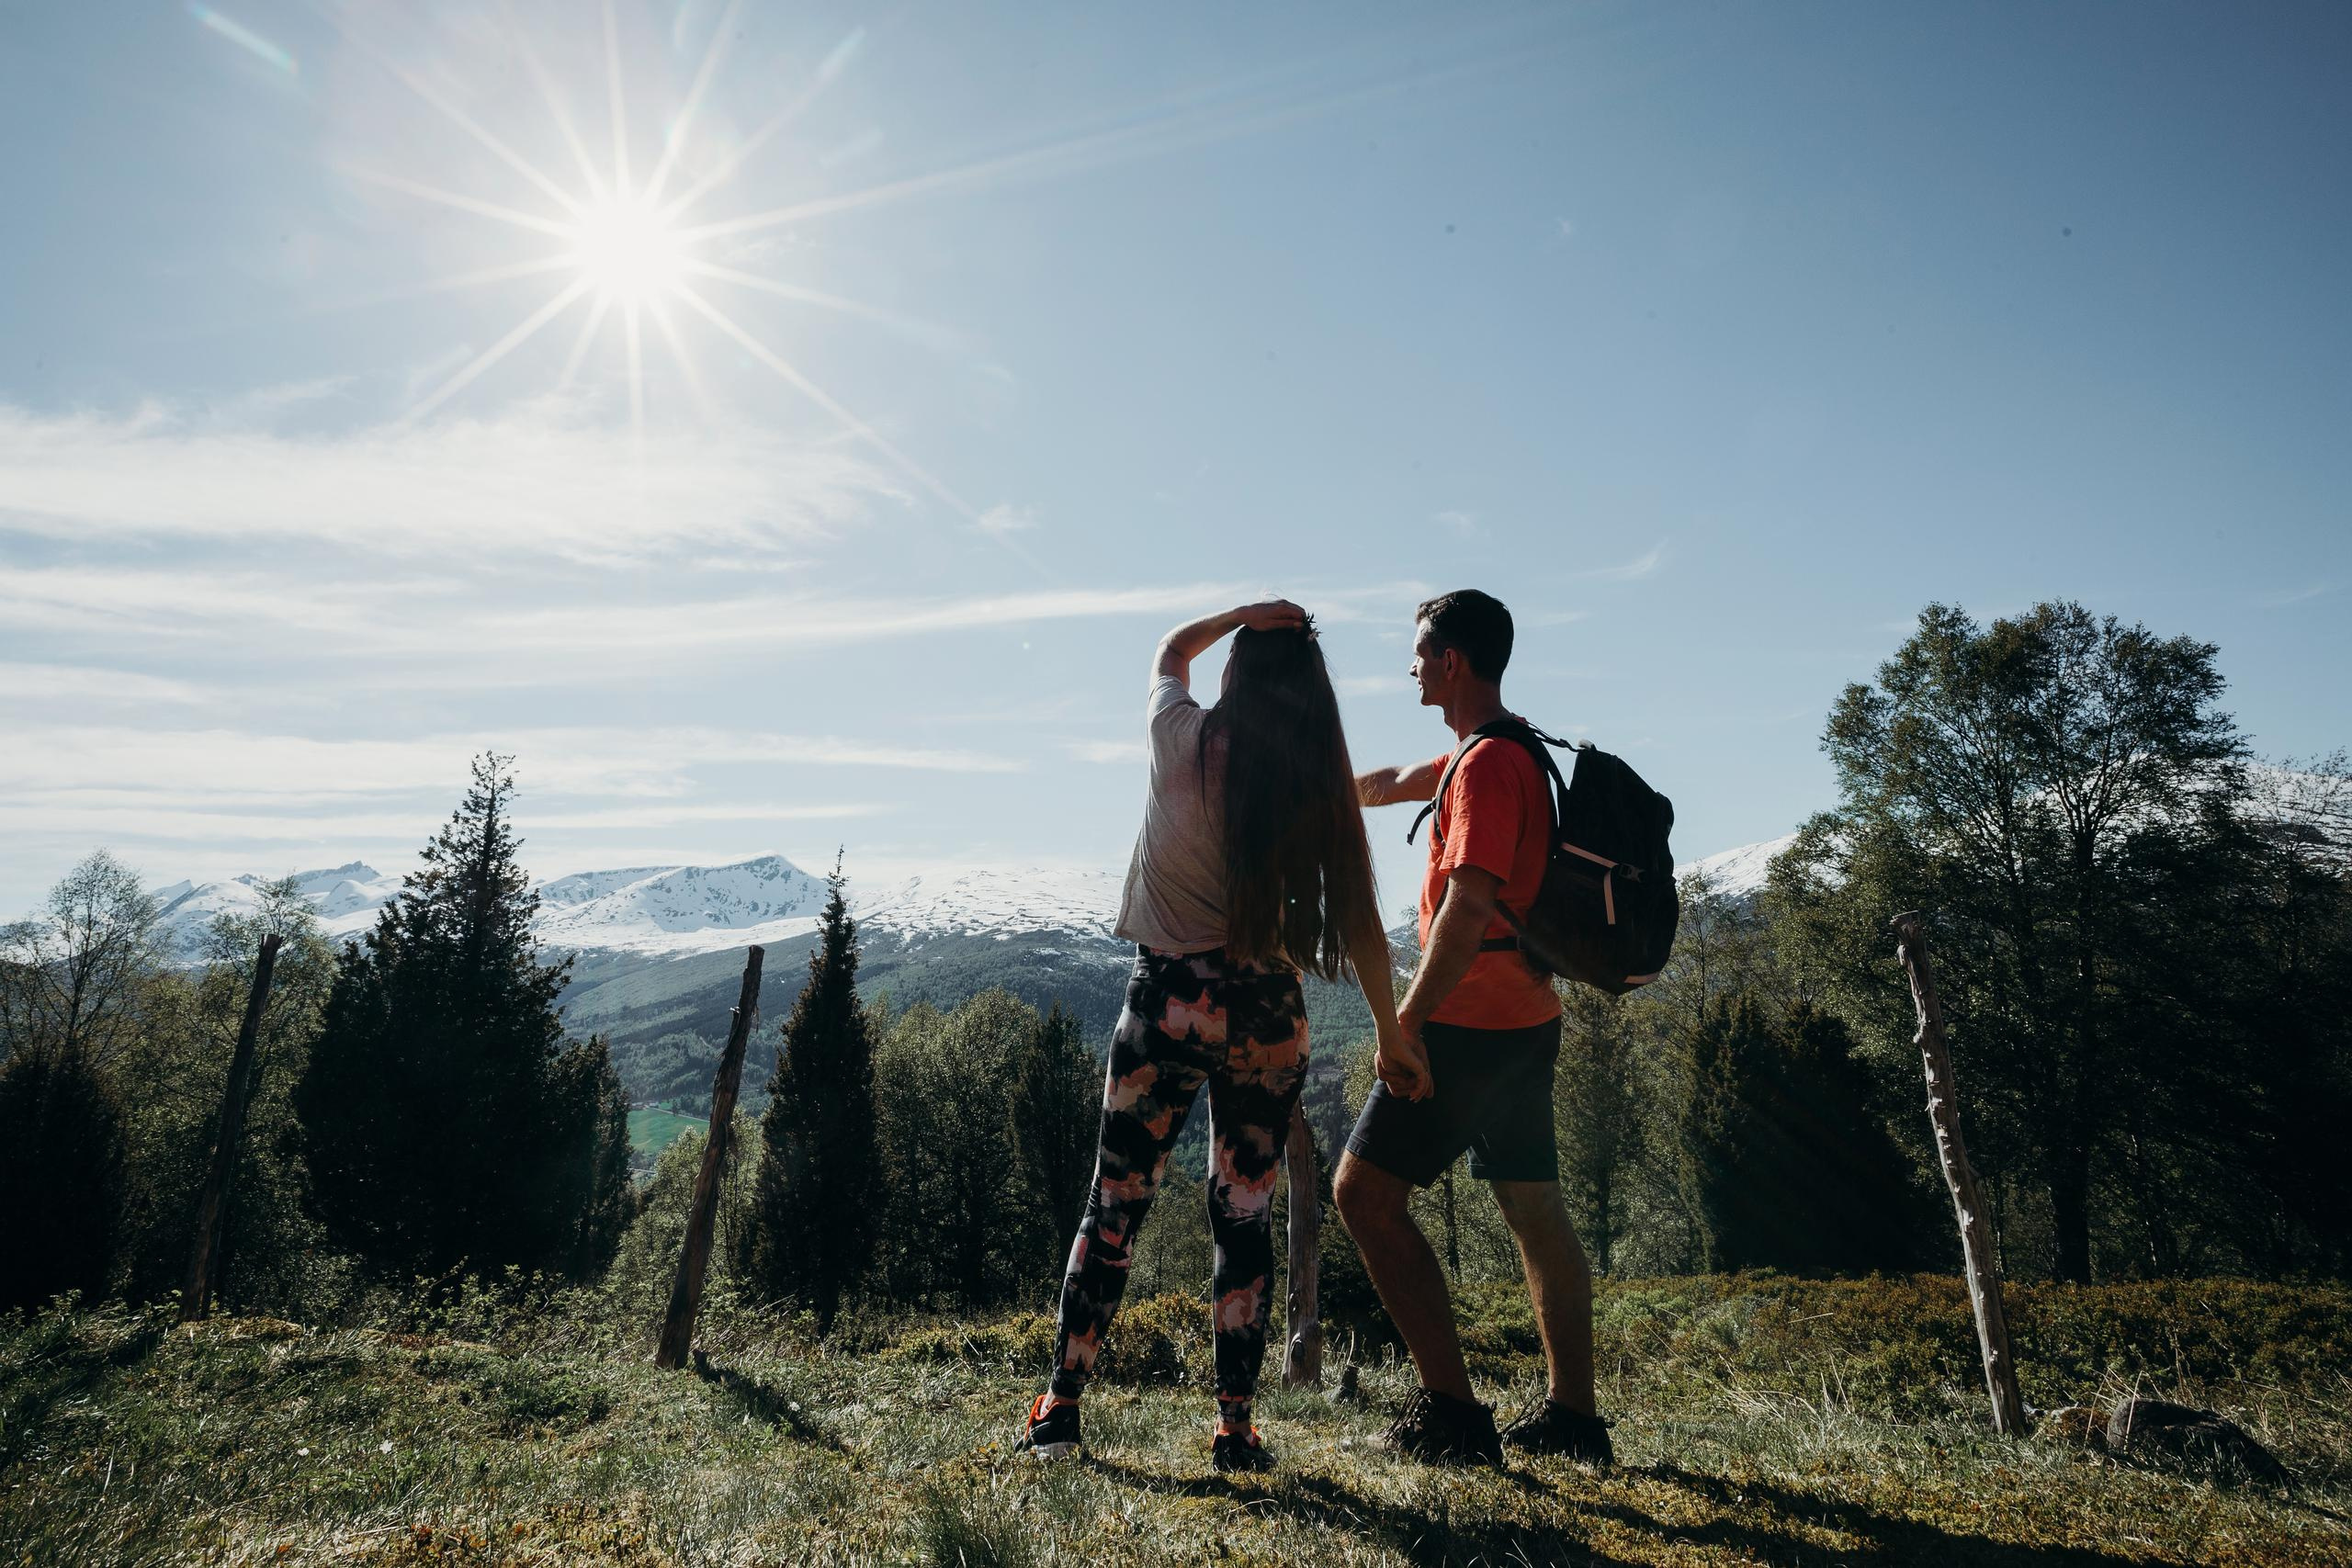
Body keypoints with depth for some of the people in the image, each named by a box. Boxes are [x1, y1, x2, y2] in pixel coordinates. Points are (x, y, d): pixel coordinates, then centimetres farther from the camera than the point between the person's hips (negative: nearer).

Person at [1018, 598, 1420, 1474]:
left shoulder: (1184, 741, -2)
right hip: (1266, 1011, 1)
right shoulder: (1319, 784, 0)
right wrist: (1391, 1034, 5)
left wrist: (1246, 615, 13)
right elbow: (1359, 918, 0)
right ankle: (1235, 1425, 16)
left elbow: (1170, 651, 20)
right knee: (1246, 1215, 10)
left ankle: (1059, 1407, 15)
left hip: (1168, 998, -1)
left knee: (1115, 1203, 9)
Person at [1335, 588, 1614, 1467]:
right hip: (1526, 1018, 10)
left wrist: (1408, 1016, -20)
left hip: (1470, 1022, -10)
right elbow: (1391, 786, 29)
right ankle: (1573, 1417, 23)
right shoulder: (1509, 753, 15)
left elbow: (1469, 906, -24)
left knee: (1364, 1193, -6)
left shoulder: (1488, 764, -16)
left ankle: (1452, 1411, -5)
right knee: (1534, 1209, 14)